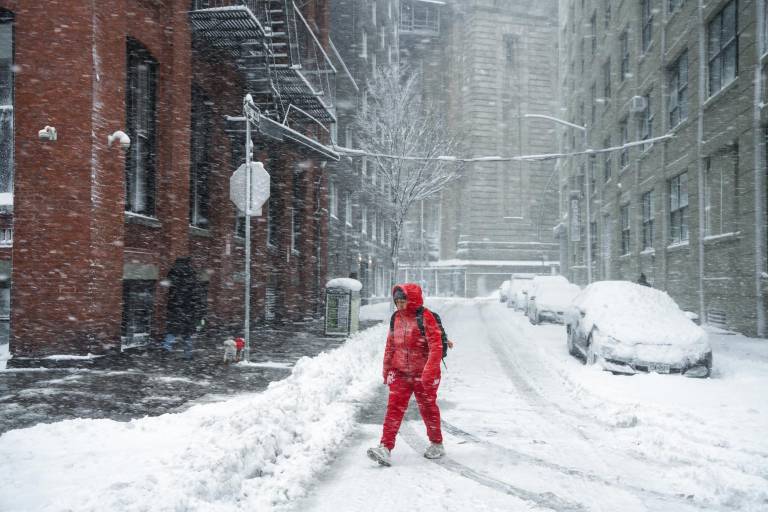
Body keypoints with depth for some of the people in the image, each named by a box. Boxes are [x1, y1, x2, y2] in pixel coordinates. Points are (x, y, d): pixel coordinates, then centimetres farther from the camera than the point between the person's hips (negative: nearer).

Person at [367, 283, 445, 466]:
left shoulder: (425, 317, -15)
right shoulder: (397, 317, 6)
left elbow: (436, 345, -20)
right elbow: (390, 344, 16)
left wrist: (430, 371, -27)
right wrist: (386, 369, 18)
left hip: (422, 374, -5)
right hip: (400, 372, 5)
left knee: (428, 408, 11)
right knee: (394, 408, -6)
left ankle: (436, 444, 31)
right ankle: (386, 448, -10)